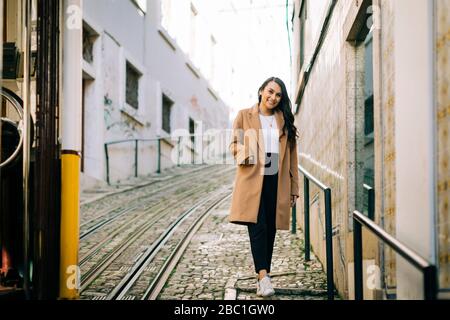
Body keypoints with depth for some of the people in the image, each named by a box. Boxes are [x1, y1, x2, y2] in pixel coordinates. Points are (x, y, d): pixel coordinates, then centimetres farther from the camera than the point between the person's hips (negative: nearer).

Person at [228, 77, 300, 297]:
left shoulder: (284, 120, 14)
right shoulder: (244, 116, 8)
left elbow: (291, 156, 13)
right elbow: (234, 144, 8)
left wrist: (294, 188, 10)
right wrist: (246, 152, -15)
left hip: (276, 182, 3)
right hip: (252, 179, -3)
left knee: (270, 230, 5)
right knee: (257, 227, -15)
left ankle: (262, 277, 13)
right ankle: (263, 275, -20)